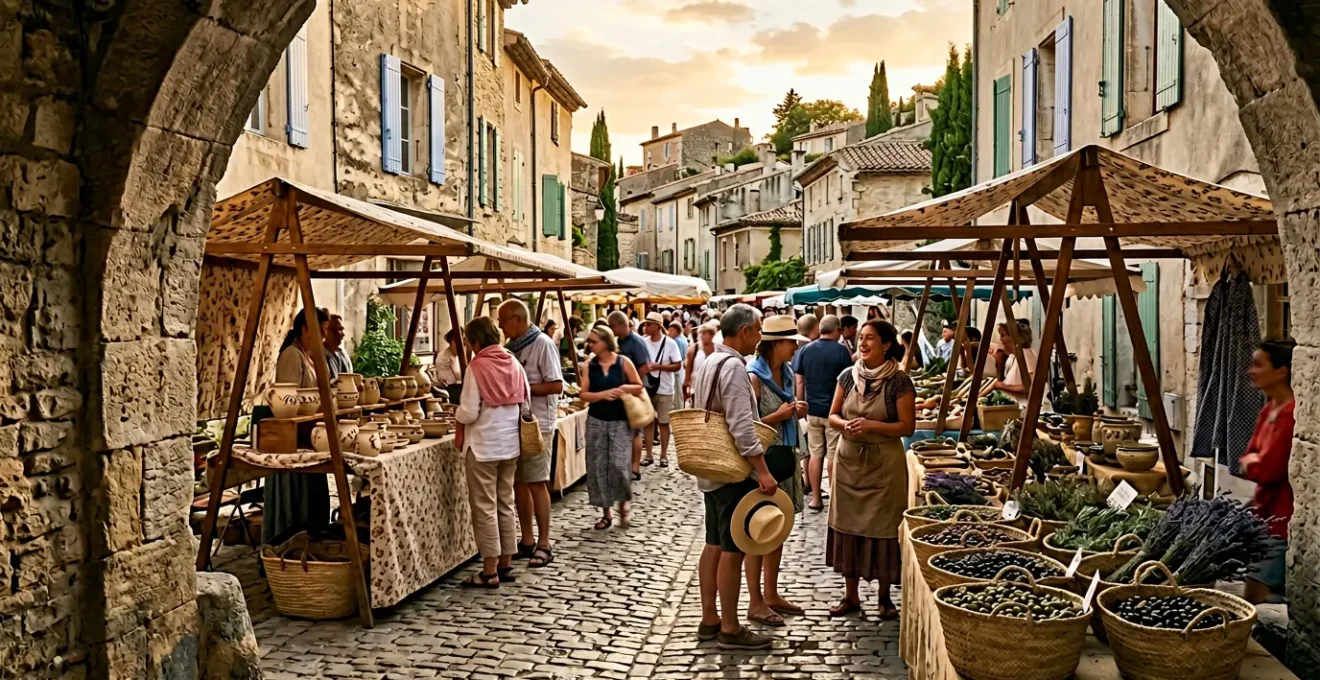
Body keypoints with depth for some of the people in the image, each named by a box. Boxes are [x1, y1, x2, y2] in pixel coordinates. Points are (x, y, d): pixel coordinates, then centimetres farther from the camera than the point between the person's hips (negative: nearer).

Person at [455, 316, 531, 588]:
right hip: (510, 443, 7)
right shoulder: (514, 364, 4)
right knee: (506, 504, 14)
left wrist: (459, 429, 3)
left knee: (485, 507, 1)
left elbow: (469, 411, -15)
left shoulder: (477, 366, -14)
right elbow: (525, 404, 9)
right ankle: (506, 565, 21)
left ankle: (490, 571, 5)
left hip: (484, 445, -6)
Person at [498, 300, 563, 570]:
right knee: (519, 483, 10)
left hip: (537, 425, -7)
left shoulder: (542, 344, -11)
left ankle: (544, 545, 5)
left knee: (537, 483, -3)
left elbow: (556, 386, -16)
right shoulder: (511, 346, 10)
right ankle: (527, 541, 20)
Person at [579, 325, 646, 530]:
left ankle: (623, 504, 16)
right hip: (596, 421, 3)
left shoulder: (624, 362, -4)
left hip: (621, 421, -3)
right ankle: (606, 513, 17)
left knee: (619, 465, -11)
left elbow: (639, 387, 3)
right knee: (598, 467, 4)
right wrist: (603, 394, -18)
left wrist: (626, 388, -16)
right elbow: (583, 394, -2)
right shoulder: (589, 365, 2)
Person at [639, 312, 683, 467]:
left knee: (663, 423, 5)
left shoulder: (670, 343, -8)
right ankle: (648, 455, 15)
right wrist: (643, 369, -15)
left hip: (664, 390, -3)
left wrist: (657, 366, -18)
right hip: (647, 388, 3)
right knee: (648, 422, 7)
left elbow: (678, 366, -10)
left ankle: (664, 455, 14)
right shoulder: (643, 342, 1)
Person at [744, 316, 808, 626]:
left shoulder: (787, 374, 9)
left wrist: (797, 412, 2)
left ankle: (772, 594, 28)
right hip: (761, 460, -8)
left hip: (785, 458, 8)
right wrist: (778, 415, -20)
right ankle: (755, 603, 12)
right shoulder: (754, 377, -16)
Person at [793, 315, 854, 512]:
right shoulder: (840, 350, -9)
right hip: (834, 410, -4)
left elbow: (799, 381, 5)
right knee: (834, 455, 5)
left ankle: (816, 498, 13)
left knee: (815, 454, 9)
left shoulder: (805, 350, 3)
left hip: (812, 410, 4)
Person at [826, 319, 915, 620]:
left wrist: (872, 425, -21)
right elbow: (832, 415, 8)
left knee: (883, 527, 3)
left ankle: (885, 597, 21)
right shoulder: (848, 376, 3)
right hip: (849, 460, 4)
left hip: (884, 463, -4)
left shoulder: (899, 381, -9)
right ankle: (851, 596, 23)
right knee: (848, 524, 9)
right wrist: (845, 425, -13)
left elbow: (908, 426, -10)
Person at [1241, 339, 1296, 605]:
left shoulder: (1291, 414, -22)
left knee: (1256, 596, -6)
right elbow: (1251, 459, 12)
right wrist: (1253, 461, -10)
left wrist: (1250, 462, -4)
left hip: (1282, 518, -10)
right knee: (1268, 592, 17)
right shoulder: (1270, 409, 10)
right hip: (1267, 514, 10)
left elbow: (1267, 468, -24)